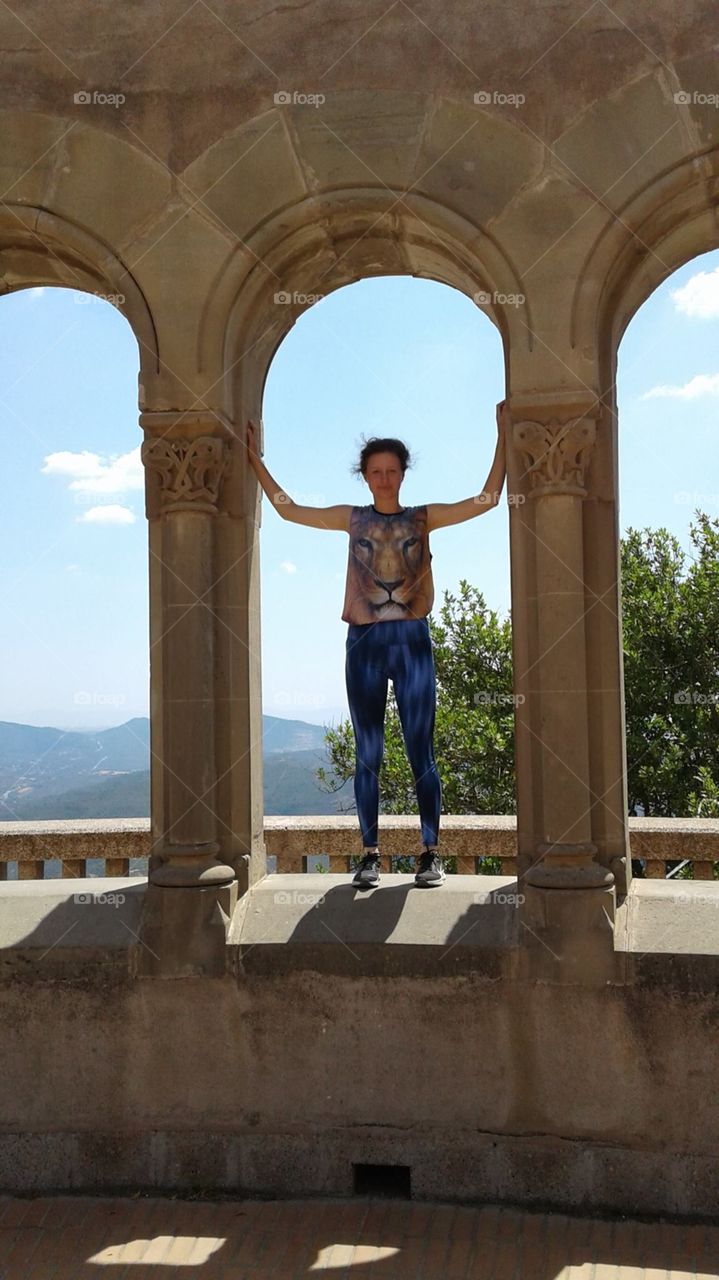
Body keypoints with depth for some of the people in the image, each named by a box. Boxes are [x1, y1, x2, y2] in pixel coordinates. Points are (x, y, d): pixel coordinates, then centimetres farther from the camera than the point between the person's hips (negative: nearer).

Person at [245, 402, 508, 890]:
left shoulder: (424, 517, 8)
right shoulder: (352, 519, 11)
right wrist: (256, 459, 15)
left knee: (421, 753, 0)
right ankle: (370, 854, 10)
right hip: (364, 644, 1)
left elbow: (487, 499, 4)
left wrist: (503, 436, 1)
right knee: (368, 755, 4)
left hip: (412, 640, -1)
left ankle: (431, 854, 6)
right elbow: (288, 509, 16)